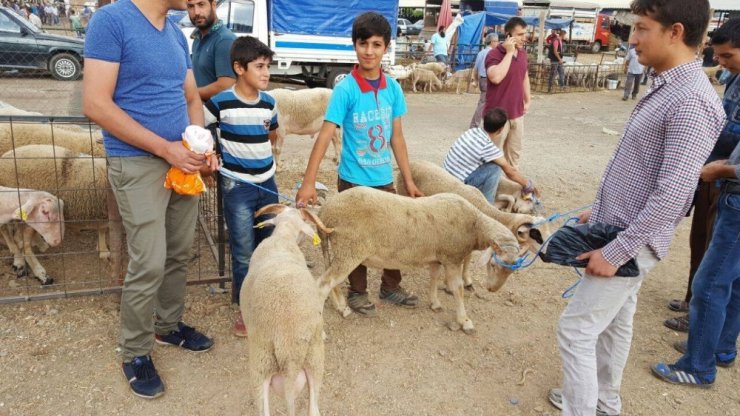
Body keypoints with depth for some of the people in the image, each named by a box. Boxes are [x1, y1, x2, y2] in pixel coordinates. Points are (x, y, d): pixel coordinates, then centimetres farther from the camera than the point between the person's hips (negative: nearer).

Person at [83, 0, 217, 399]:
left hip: (183, 162, 7)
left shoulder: (177, 34, 10)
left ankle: (168, 325, 34)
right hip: (138, 163, -7)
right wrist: (164, 147, -18)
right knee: (149, 264, -5)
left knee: (178, 255, 14)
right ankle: (135, 352, 15)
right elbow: (95, 104, -18)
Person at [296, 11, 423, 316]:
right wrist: (309, 182, -26)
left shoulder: (393, 88, -1)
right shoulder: (346, 89, -15)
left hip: (384, 179, 5)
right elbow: (325, 135, -19)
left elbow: (397, 137, 5)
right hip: (353, 181, -4)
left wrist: (409, 180, 7)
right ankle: (357, 292, 31)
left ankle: (391, 287, 36)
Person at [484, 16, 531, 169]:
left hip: (517, 114, 7)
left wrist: (527, 100, 18)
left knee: (514, 153, 18)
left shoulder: (523, 53, 7)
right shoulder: (494, 54, -16)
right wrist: (509, 52, -26)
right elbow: (496, 77, -33)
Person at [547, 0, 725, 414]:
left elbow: (672, 196, -28)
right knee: (615, 322, 22)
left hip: (631, 242, -9)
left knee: (576, 329, -2)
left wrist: (616, 252, -23)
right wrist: (600, 210, 20)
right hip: (619, 230, 9)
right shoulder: (666, 89, 7)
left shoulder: (691, 101, -24)